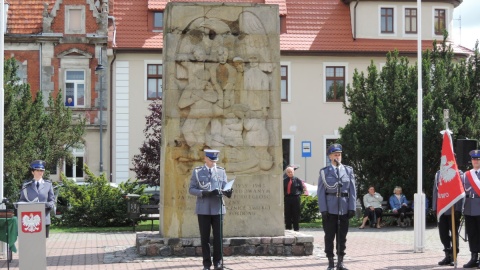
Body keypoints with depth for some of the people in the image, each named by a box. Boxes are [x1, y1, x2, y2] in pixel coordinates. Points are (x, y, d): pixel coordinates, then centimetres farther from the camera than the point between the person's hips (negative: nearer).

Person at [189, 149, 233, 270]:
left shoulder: (221, 171, 11)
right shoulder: (197, 172, 5)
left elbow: (224, 187, 7)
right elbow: (191, 189, 1)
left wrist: (227, 192, -17)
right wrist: (204, 193, -16)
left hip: (217, 208, 1)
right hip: (203, 209, -1)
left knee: (218, 236, -1)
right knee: (204, 237, 2)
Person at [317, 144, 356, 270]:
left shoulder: (348, 170, 8)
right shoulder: (324, 172, 2)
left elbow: (352, 190, 6)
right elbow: (321, 192, -1)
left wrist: (352, 208, -3)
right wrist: (323, 210, -9)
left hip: (344, 209, 2)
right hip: (330, 209, -2)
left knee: (342, 236, 6)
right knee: (329, 236, 2)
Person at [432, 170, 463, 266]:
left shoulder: (458, 174, -3)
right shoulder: (438, 174, 12)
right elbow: (435, 191, 12)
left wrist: (458, 209, -13)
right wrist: (435, 208, 6)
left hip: (453, 209, -4)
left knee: (454, 233, 5)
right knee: (443, 233, 5)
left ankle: (454, 256, 14)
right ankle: (448, 256, 16)